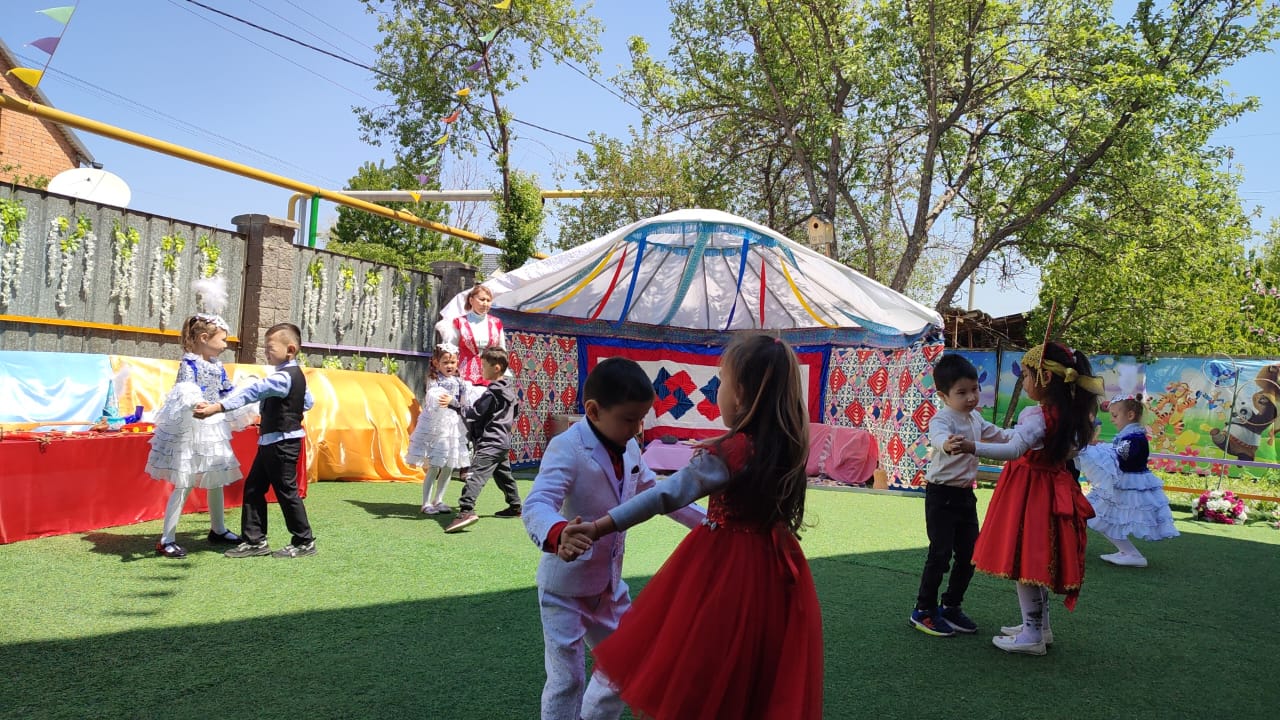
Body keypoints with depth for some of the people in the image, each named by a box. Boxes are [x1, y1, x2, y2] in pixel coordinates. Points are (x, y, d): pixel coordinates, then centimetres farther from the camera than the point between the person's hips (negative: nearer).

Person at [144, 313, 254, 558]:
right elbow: (186, 386, -32)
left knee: (216, 481, 16)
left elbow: (228, 393, 23)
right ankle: (166, 539, 1)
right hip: (190, 429, -8)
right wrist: (196, 401, -51)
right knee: (183, 485, -6)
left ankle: (218, 530, 31)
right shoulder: (189, 363, -13)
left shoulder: (218, 367, 11)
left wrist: (248, 409, 29)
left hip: (214, 429, 8)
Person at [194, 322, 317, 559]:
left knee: (286, 491, 0)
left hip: (282, 443, -10)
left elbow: (252, 392, -33)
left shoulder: (284, 377, -20)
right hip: (271, 441, 10)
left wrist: (217, 407, -40)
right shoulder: (295, 375, 10)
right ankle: (254, 540, 16)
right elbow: (308, 402, 24)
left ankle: (304, 541, 12)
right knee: (253, 488, 11)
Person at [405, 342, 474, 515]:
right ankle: (426, 503, 5)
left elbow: (464, 404, 3)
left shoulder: (460, 382, 9)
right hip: (435, 426, -5)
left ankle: (438, 501, 22)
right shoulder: (434, 380, -4)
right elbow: (433, 398, -20)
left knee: (448, 468, 9)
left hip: (453, 427, 5)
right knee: (434, 468, -5)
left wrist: (452, 401, -17)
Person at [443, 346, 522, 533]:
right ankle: (515, 506, 35)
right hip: (503, 441, 10)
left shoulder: (492, 393, -15)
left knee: (476, 474, -21)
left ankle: (466, 510, -36)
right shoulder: (509, 390, 12)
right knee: (504, 475, 24)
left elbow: (474, 413, -14)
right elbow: (516, 410, 26)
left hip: (490, 443, -10)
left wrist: (454, 405, -10)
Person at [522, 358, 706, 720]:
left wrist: (705, 520, 15)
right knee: (568, 678, -3)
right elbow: (537, 504, -38)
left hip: (609, 584, 8)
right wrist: (558, 534, -60)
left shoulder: (629, 449, 1)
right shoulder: (567, 449, -24)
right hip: (566, 586, -7)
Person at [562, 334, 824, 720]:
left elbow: (666, 496, -27)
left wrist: (599, 527, -29)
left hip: (726, 568, -7)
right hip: (773, 567, 7)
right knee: (766, 685, 20)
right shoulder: (788, 445, -2)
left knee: (704, 685, 9)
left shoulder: (730, 452, -21)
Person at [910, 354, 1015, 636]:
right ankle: (923, 611, 11)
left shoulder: (975, 418, 8)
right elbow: (938, 435, -44)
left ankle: (951, 607, 27)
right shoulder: (942, 419, -20)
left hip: (965, 495, 8)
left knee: (969, 553, 12)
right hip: (941, 495, -8)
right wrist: (947, 444, -67)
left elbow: (997, 435, 27)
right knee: (941, 553, -5)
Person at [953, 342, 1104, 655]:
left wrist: (973, 447, -38)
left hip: (1029, 492, -9)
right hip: (1053, 486, 9)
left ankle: (1033, 635, 7)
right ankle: (1039, 625, 30)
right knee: (1037, 560, 19)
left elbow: (1014, 450, -33)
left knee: (1023, 560, 0)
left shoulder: (1035, 415, -23)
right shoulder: (1069, 414, 4)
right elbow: (1070, 449, 19)